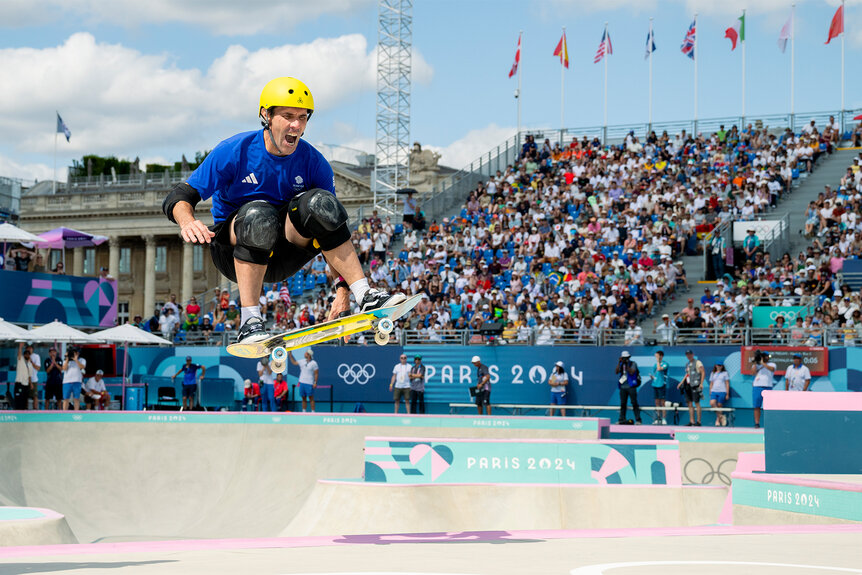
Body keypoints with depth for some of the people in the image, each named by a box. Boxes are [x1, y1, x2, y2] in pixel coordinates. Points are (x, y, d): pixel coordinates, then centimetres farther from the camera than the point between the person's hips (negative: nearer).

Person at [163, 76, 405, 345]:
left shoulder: (313, 163, -5)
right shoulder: (234, 151, -12)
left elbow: (331, 221, -1)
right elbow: (178, 197, -12)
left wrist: (344, 288, -11)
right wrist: (187, 221, -38)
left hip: (282, 257, 2)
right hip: (233, 251, -2)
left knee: (318, 202, -24)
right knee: (258, 214, -35)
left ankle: (365, 296, -27)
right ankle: (249, 321, -36)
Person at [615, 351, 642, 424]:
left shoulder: (633, 363, 0)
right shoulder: (621, 364, 13)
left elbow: (631, 372, -14)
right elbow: (616, 372, -2)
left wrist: (627, 365, -15)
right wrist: (619, 363, -7)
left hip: (631, 387, -5)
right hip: (623, 387, 5)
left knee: (634, 403, -8)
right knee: (622, 404, 5)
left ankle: (638, 419, -8)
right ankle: (622, 419, 10)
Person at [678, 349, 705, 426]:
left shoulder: (697, 362, -4)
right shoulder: (688, 364, 19)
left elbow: (703, 372, -9)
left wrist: (701, 383, -17)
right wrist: (681, 383, 23)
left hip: (695, 385, -8)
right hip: (688, 385, 8)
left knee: (696, 403, -8)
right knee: (690, 403, 5)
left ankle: (698, 421, -6)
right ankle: (691, 421, 8)